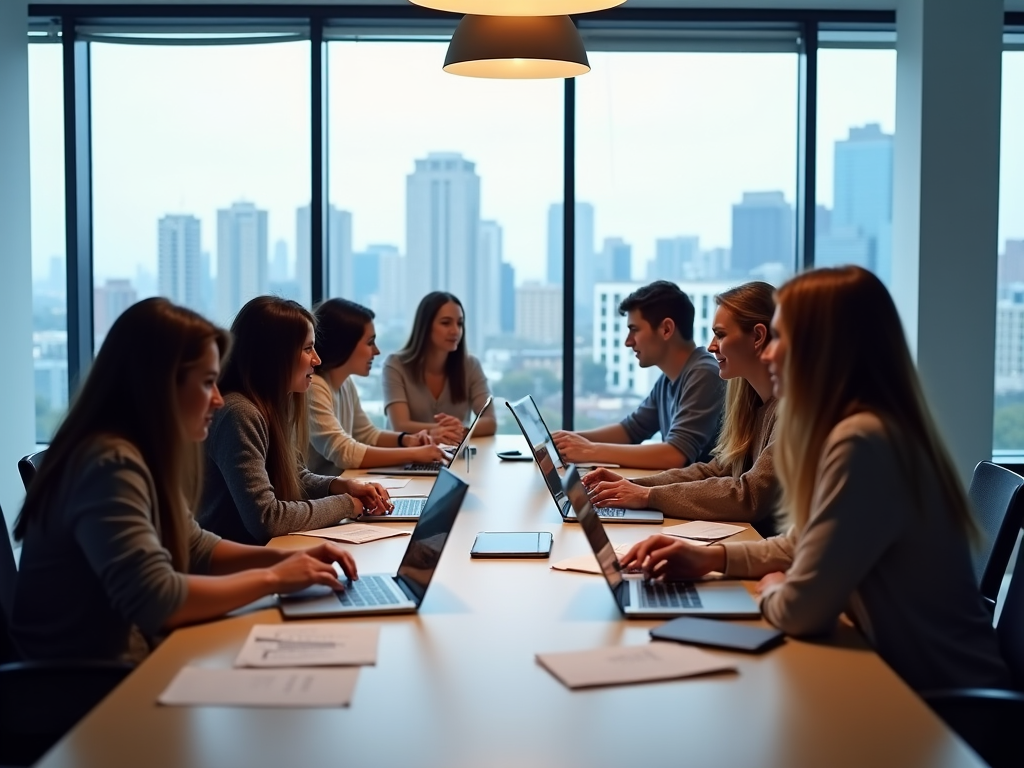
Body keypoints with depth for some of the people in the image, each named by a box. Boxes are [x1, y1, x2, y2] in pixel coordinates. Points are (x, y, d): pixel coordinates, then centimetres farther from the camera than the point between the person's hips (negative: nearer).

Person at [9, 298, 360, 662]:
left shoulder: (146, 455, 6)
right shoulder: (111, 464, -22)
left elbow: (194, 548, 19)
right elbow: (155, 600, -30)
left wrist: (285, 557, 3)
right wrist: (272, 578, -18)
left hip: (120, 665, 8)